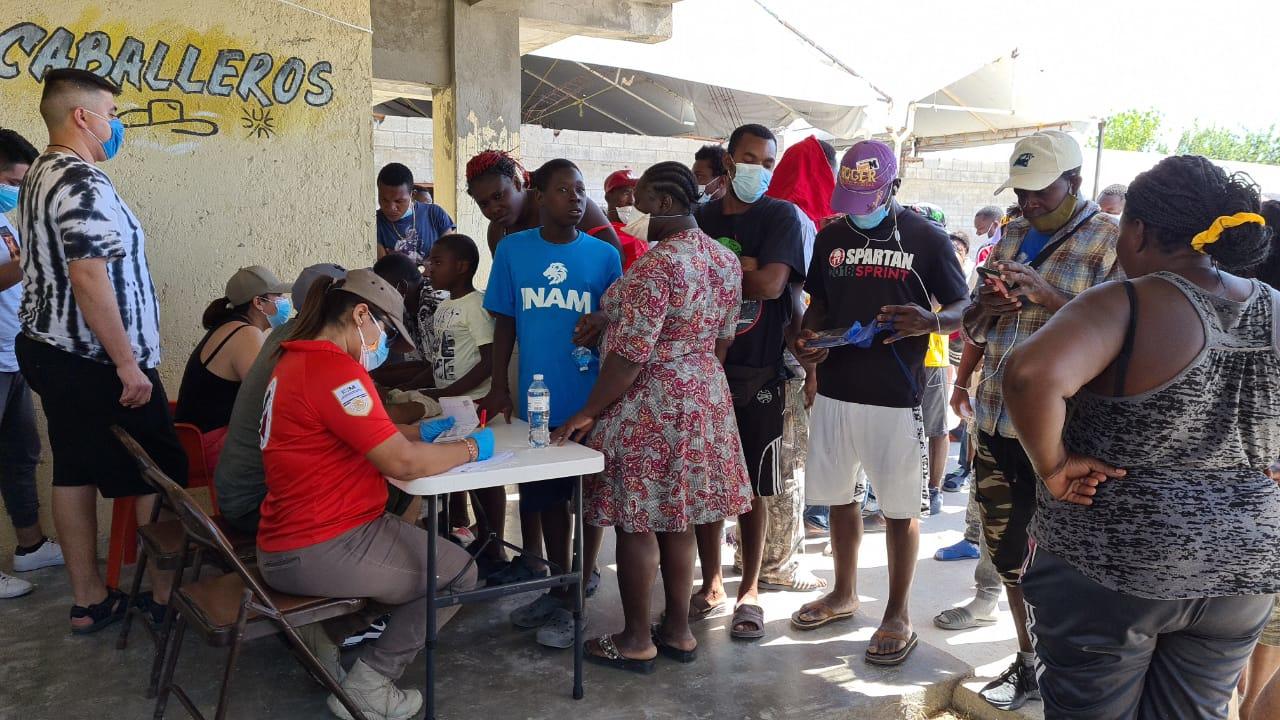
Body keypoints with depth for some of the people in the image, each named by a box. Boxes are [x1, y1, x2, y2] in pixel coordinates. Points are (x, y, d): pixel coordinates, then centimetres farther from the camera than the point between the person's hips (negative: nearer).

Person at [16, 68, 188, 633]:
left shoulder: (40, 176, 15)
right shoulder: (83, 181, -18)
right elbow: (89, 278, -25)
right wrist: (128, 364, -22)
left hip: (51, 351, 10)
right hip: (97, 363, -10)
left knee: (75, 473, 12)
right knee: (161, 477, 0)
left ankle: (89, 600, 20)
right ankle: (167, 592, 10)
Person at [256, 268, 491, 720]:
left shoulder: (298, 360, 10)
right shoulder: (333, 367, -22)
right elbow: (402, 463, -24)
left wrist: (420, 431, 11)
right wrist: (470, 447, -9)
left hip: (290, 540, 10)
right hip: (319, 552, -10)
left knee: (420, 537, 27)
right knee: (458, 573, 4)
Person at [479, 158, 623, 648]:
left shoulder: (605, 255, -3)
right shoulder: (512, 250, 0)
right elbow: (504, 322, 5)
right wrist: (498, 387, 2)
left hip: (592, 400, -2)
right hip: (538, 400, 2)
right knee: (547, 496, 15)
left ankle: (576, 597, 22)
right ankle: (558, 588, 34)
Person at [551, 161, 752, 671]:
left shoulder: (657, 264, -20)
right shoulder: (726, 260, 6)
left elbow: (631, 355, -22)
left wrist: (587, 414, -14)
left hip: (647, 405, -8)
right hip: (703, 397, 9)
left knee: (636, 523, 4)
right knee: (676, 521, 16)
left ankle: (637, 641, 17)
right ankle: (678, 631, 27)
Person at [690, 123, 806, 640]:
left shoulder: (780, 216, -2)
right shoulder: (699, 219, 10)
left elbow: (772, 284, -16)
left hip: (758, 374, -3)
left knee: (752, 488, 5)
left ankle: (749, 592, 20)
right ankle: (711, 584, 25)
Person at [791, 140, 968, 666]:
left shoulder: (927, 238, -4)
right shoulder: (831, 237, 8)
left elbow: (963, 308, -2)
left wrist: (931, 321, -24)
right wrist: (806, 339, -4)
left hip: (896, 396, -4)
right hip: (836, 390, 5)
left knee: (899, 507, 5)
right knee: (840, 497, 15)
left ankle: (897, 616, 19)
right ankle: (844, 594, 33)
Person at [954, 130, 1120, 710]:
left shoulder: (1113, 240, -5)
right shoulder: (1012, 236, 13)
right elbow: (976, 323, 18)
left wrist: (1047, 297, -24)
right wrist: (988, 304, -4)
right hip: (995, 419, 6)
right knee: (1003, 542, 14)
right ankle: (1028, 661, 31)